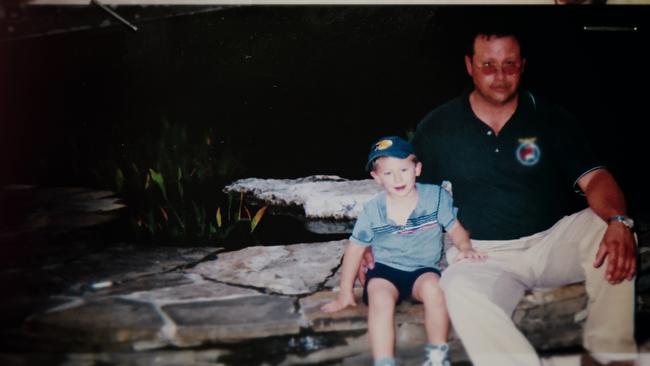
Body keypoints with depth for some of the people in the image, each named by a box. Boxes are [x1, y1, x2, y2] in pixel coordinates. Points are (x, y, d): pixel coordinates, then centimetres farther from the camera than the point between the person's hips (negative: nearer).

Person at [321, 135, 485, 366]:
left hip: (423, 270, 0)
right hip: (386, 271, 0)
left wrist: (465, 248, -18)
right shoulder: (372, 211, -5)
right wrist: (345, 293, 7)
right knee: (380, 297, -32)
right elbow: (354, 249, 4)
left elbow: (455, 228, 5)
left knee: (433, 288, -33)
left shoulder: (435, 196, -7)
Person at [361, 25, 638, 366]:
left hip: (553, 239, 2)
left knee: (610, 233, -28)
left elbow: (593, 178, -6)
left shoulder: (551, 118, 3)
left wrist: (618, 221, -28)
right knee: (460, 291, -35)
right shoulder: (437, 127, 4)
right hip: (486, 255, -1)